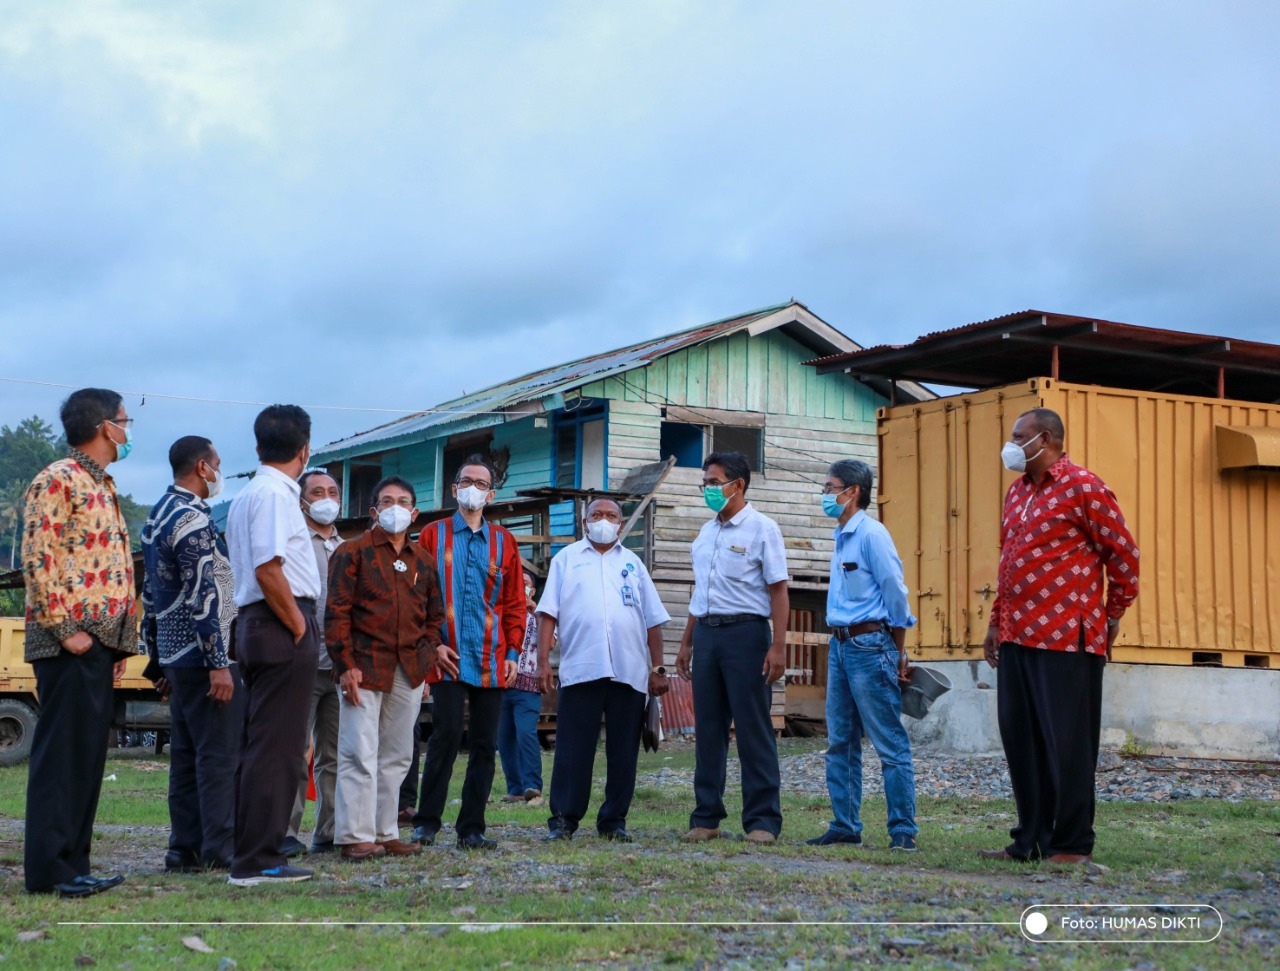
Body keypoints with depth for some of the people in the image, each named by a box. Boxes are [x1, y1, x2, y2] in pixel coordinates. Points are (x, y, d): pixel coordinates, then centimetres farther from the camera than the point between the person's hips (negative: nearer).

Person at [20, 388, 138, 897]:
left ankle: (73, 864, 15)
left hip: (99, 641, 9)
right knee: (62, 754, -7)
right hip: (69, 643, -9)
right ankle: (48, 869, -3)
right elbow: (37, 557, -16)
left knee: (88, 757, 10)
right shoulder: (57, 480, -8)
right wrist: (65, 629, -19)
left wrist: (120, 641, 18)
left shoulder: (102, 488, 21)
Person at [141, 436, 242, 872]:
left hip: (175, 655, 10)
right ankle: (217, 851, -5)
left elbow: (151, 595, 20)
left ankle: (185, 849, 13)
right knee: (218, 755, -6)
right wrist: (219, 664, -21)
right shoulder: (192, 520, -14)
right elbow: (203, 596, -21)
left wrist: (160, 663, 22)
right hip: (203, 656, -10)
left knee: (186, 755, 11)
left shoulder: (157, 518, 17)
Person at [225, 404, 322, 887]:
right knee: (275, 746, -7)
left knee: (261, 743, 14)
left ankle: (250, 851, 20)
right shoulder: (275, 493, -12)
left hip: (257, 625, 10)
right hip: (281, 628, -10)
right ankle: (258, 861, -5)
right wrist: (299, 626, -13)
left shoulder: (246, 496, 19)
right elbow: (268, 570, -21)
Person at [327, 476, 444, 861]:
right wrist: (345, 665, -12)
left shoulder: (423, 561, 16)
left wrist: (424, 658, 8)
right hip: (365, 668, -5)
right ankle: (355, 837, -3)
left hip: (409, 673, 5)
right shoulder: (352, 552, 0)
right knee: (360, 753, -7)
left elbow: (434, 615, 21)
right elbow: (337, 612, -5)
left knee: (396, 756, 9)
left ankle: (385, 833, 16)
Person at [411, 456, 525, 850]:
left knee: (485, 744, 4)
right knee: (447, 736, -10)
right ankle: (427, 822, 2)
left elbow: (515, 603, 12)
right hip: (448, 658, -3)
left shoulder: (504, 542, 12)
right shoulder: (433, 536, 6)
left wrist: (512, 652, 4)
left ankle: (471, 828, 11)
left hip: (492, 661, 3)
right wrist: (432, 644, -7)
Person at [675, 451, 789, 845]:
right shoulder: (706, 532, 16)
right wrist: (686, 642, 19)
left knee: (753, 729, -4)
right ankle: (706, 818, 14)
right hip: (707, 634, 7)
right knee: (708, 728, 8)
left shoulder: (761, 529, -4)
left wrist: (778, 646, -15)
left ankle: (762, 820, 1)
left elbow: (779, 591, -8)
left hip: (745, 632, -6)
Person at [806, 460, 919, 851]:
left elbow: (896, 594, -9)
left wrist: (899, 652, -4)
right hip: (840, 644, 9)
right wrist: (839, 642, 16)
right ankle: (845, 826, 16)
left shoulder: (872, 534, -11)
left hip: (869, 645, -9)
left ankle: (903, 830, 0)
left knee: (890, 743, -4)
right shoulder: (841, 537, 16)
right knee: (840, 742, 10)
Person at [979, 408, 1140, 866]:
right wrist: (997, 621, 20)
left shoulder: (1082, 488, -8)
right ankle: (1032, 839, 19)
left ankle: (1073, 845, 6)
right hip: (1016, 638, 8)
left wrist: (1112, 616, 1)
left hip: (1066, 638, -8)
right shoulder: (1016, 492, 16)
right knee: (1021, 739, 10)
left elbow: (1124, 554, -5)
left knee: (1067, 742, -3)